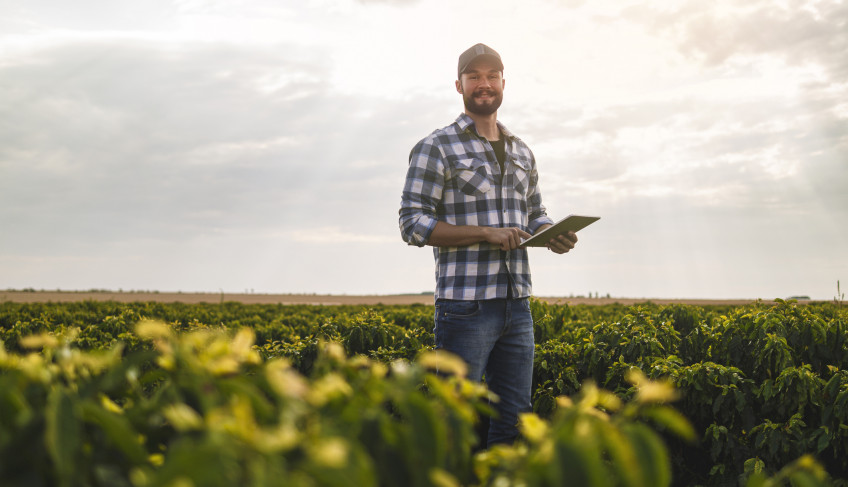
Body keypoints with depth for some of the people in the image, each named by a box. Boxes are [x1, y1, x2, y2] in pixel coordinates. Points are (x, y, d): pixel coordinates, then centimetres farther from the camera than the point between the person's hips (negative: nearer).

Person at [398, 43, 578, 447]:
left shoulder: (522, 153, 17)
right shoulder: (436, 148, -3)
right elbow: (413, 224, -8)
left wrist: (555, 236, 0)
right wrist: (487, 234, -17)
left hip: (517, 305, 6)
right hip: (466, 304, -6)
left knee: (514, 418, 11)